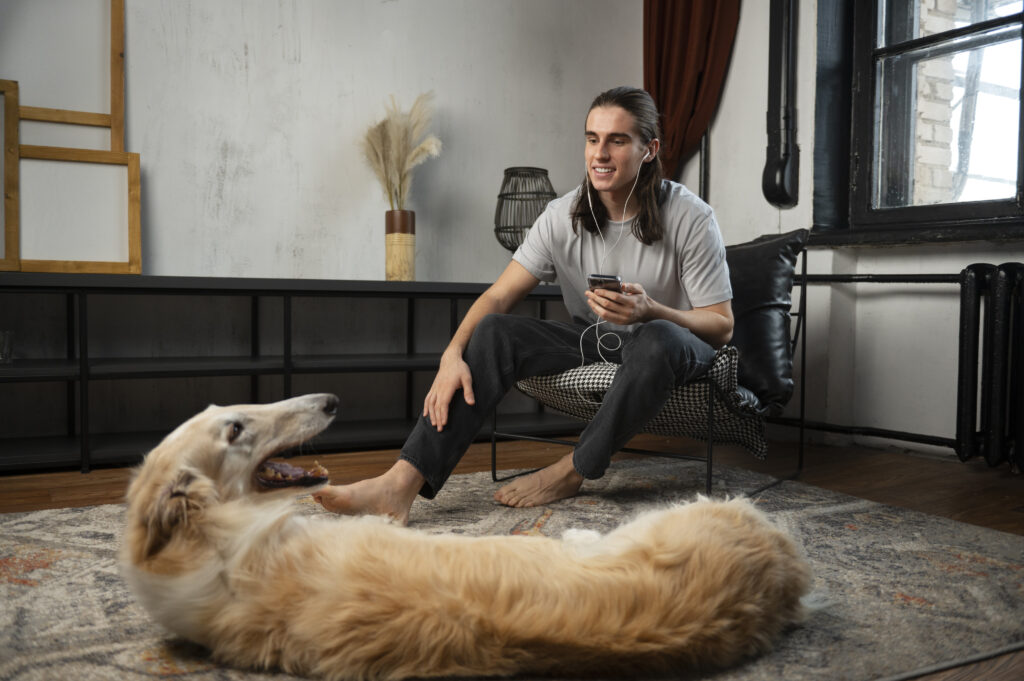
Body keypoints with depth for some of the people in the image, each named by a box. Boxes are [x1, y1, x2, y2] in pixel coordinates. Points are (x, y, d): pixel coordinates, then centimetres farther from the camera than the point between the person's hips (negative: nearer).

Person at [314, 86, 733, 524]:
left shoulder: (690, 217, -15)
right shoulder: (563, 216, -6)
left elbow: (722, 326, -14)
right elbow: (497, 296, -10)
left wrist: (651, 311, -33)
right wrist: (453, 355, -29)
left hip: (675, 341, -3)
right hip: (593, 341, 3)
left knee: (657, 340, -40)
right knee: (494, 330, -20)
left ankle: (570, 473, -22)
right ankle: (402, 484, -31)